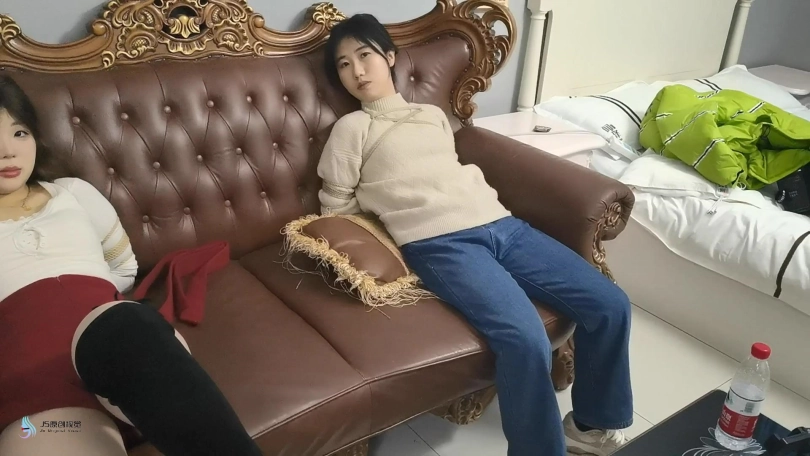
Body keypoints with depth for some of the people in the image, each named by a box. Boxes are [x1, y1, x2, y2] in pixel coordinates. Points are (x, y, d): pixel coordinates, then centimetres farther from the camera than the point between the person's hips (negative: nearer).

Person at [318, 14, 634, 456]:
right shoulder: (352, 128, 11)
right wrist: (387, 209, 8)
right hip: (438, 242, -6)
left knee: (611, 304, -5)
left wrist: (486, 202, 12)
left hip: (499, 223, 6)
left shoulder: (434, 115, 27)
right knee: (527, 339, -30)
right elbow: (335, 207, 12)